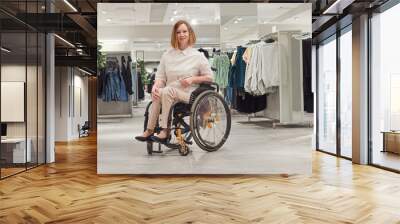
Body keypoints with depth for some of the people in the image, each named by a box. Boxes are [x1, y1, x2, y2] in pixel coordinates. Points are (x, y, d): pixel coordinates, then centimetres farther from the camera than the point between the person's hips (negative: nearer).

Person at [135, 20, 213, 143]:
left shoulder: (198, 56, 4)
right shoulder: (167, 55, 13)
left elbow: (209, 77, 5)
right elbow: (160, 76, 9)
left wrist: (192, 79, -11)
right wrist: (155, 86, -13)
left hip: (189, 95, -3)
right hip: (170, 95, 3)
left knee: (167, 91, -32)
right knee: (157, 93, -29)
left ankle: (160, 131, -28)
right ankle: (150, 131, -23)